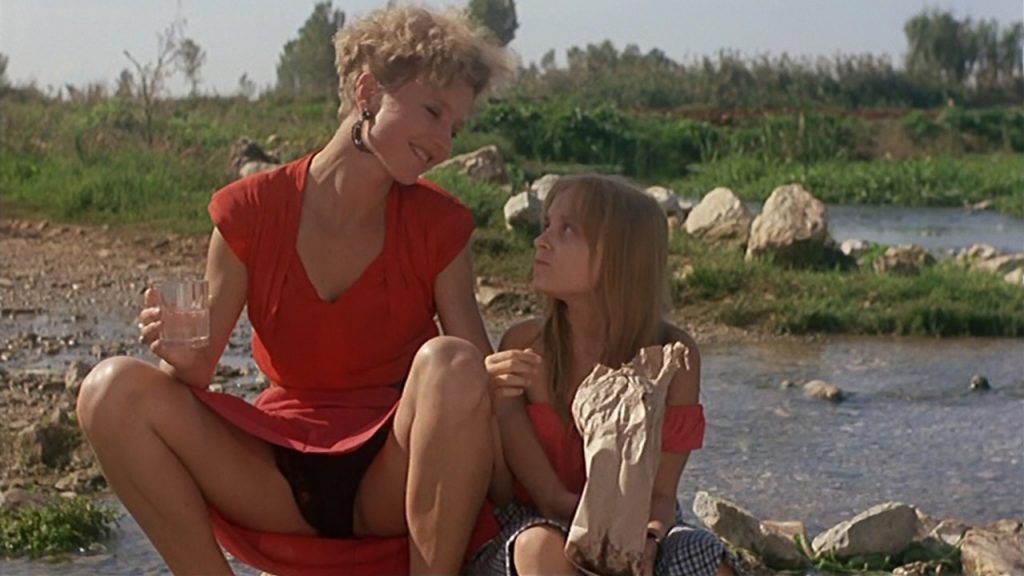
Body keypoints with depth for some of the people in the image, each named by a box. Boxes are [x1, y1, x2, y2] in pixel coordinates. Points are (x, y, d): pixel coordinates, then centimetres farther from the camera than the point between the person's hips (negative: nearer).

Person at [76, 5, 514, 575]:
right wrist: (184, 356, -25)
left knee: (450, 364, -32)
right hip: (281, 476, 1)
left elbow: (485, 377, -4)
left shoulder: (439, 227, -2)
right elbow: (200, 368, -2)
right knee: (114, 389, -20)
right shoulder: (250, 211, -3)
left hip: (394, 481, -1)